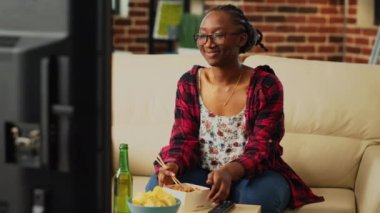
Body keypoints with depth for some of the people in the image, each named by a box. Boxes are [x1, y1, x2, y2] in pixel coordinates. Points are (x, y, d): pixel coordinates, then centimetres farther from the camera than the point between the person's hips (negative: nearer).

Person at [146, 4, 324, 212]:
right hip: (201, 173, 2)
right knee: (158, 187, -26)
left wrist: (229, 172, -40)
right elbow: (184, 139, -3)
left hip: (253, 174, -2)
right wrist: (173, 165, -29)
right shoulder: (188, 83, 0)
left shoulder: (266, 85, -12)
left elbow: (261, 150, -17)